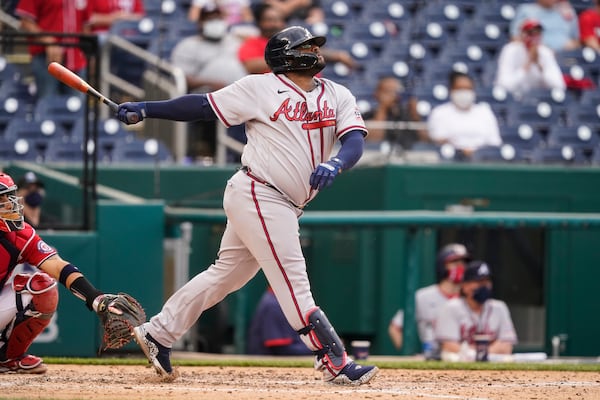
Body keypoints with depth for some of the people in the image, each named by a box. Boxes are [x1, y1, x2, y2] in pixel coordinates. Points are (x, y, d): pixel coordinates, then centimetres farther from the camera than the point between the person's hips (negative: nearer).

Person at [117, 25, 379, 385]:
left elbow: (355, 141, -5)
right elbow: (204, 106, -1)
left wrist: (334, 164, -27)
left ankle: (158, 333, 23)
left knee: (227, 274, 13)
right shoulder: (261, 88, -5)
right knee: (293, 281, -8)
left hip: (283, 207, 7)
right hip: (257, 195, -7)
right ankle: (335, 363, -9)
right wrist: (145, 110, -5)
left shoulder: (338, 96, 8)